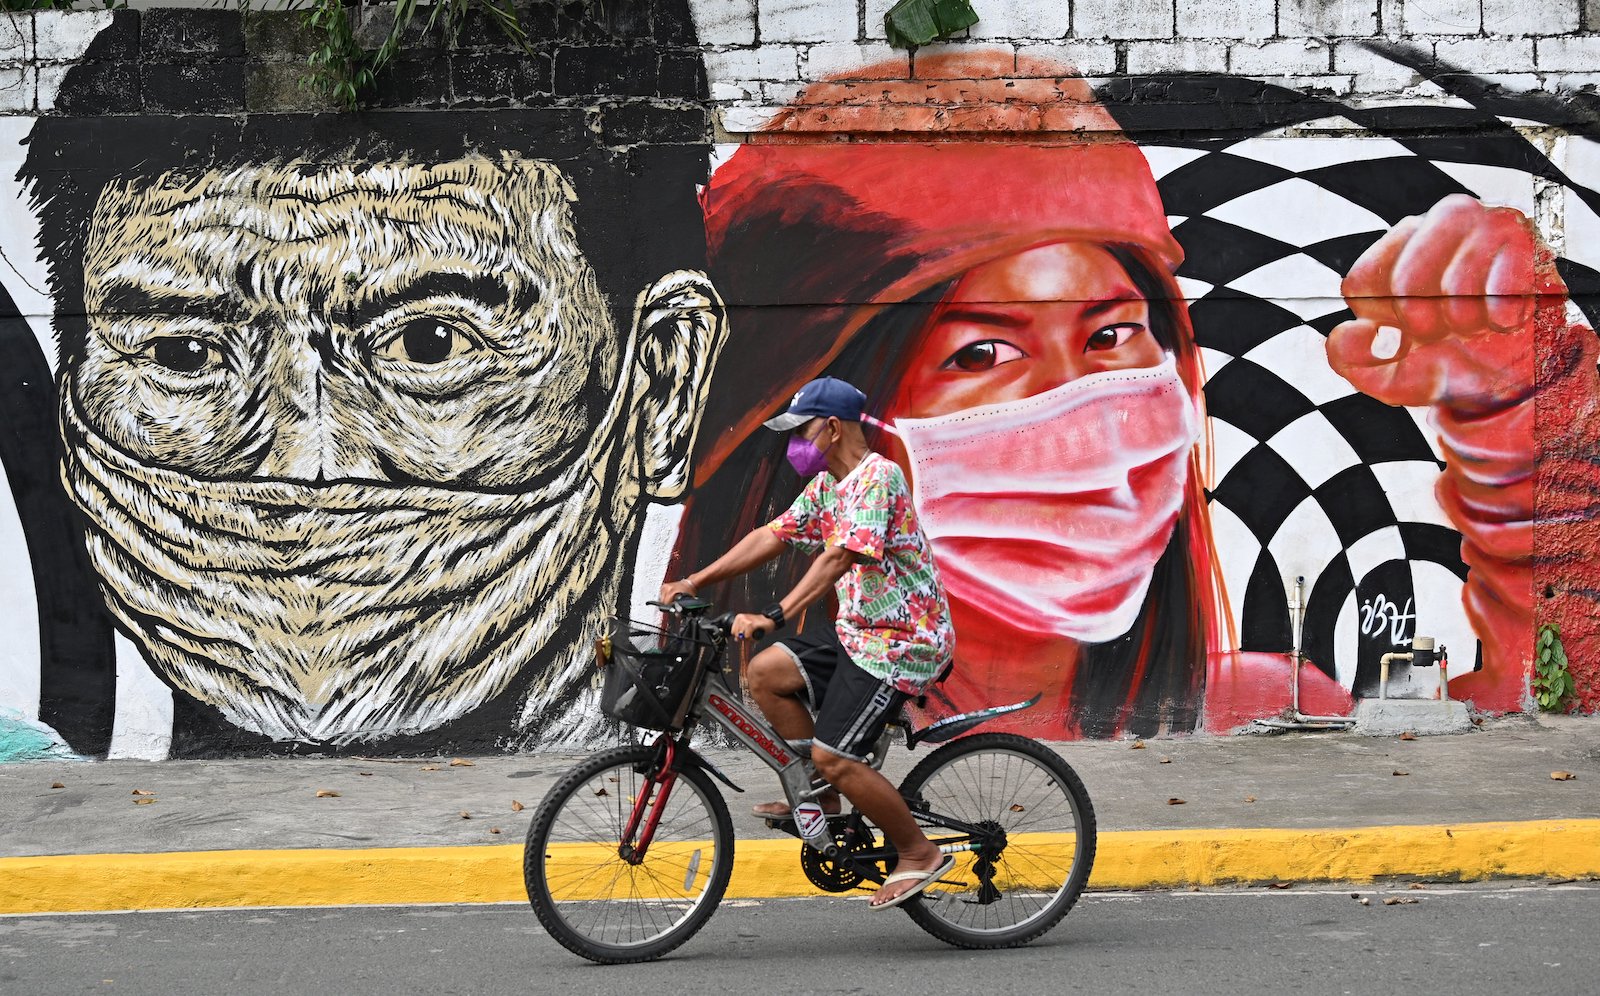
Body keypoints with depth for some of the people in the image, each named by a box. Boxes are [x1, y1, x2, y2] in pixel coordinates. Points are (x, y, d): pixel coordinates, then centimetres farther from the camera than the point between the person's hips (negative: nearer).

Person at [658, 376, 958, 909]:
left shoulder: (877, 477, -18)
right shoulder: (826, 486, 12)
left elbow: (841, 555, -30)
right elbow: (771, 536, 16)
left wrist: (774, 616, -37)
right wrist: (695, 582, 9)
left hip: (901, 641, -10)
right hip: (858, 635, 10)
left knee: (834, 757, -15)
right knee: (766, 672, 1)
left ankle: (919, 854, -1)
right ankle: (821, 796, 10)